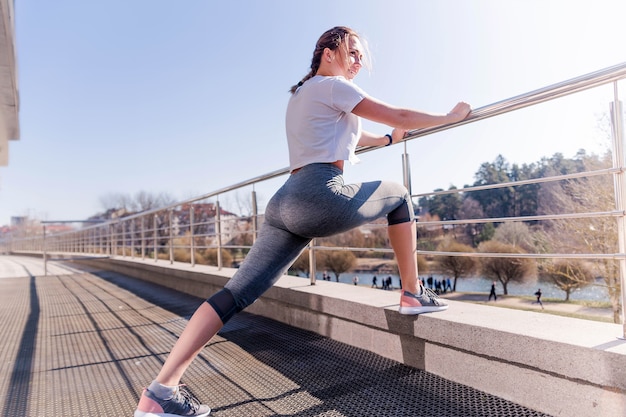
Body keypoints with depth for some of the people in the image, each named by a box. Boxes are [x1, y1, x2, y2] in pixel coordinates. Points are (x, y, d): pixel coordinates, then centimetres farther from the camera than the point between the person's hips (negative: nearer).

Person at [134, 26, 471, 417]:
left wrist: (387, 139, 54)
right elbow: (399, 116, 3)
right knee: (399, 195, 15)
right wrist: (452, 116, 19)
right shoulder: (333, 85, 4)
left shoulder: (302, 93, 31)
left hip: (287, 203, 8)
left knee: (238, 292, -1)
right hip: (321, 197, -8)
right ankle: (413, 294, 19)